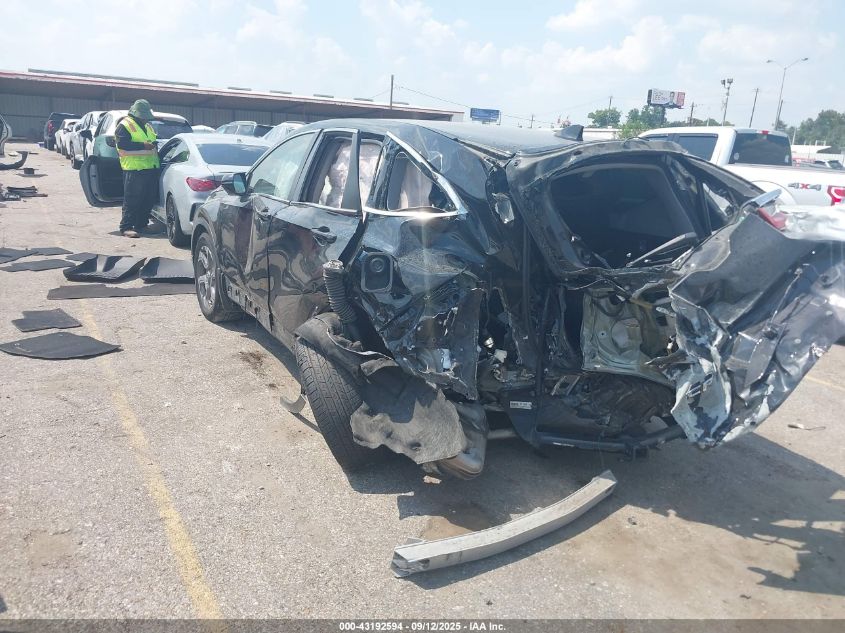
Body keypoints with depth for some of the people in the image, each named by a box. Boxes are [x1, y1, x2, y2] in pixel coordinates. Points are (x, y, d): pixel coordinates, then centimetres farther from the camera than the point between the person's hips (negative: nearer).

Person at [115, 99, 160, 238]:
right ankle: (126, 227, -5)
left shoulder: (148, 126, 22)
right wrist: (143, 146, -18)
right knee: (132, 200, -8)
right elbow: (122, 144, -16)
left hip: (151, 168, 8)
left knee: (149, 199, 10)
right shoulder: (125, 125, -4)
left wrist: (153, 145, 12)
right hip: (134, 169, -8)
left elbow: (154, 141, 34)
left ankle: (141, 225, 21)